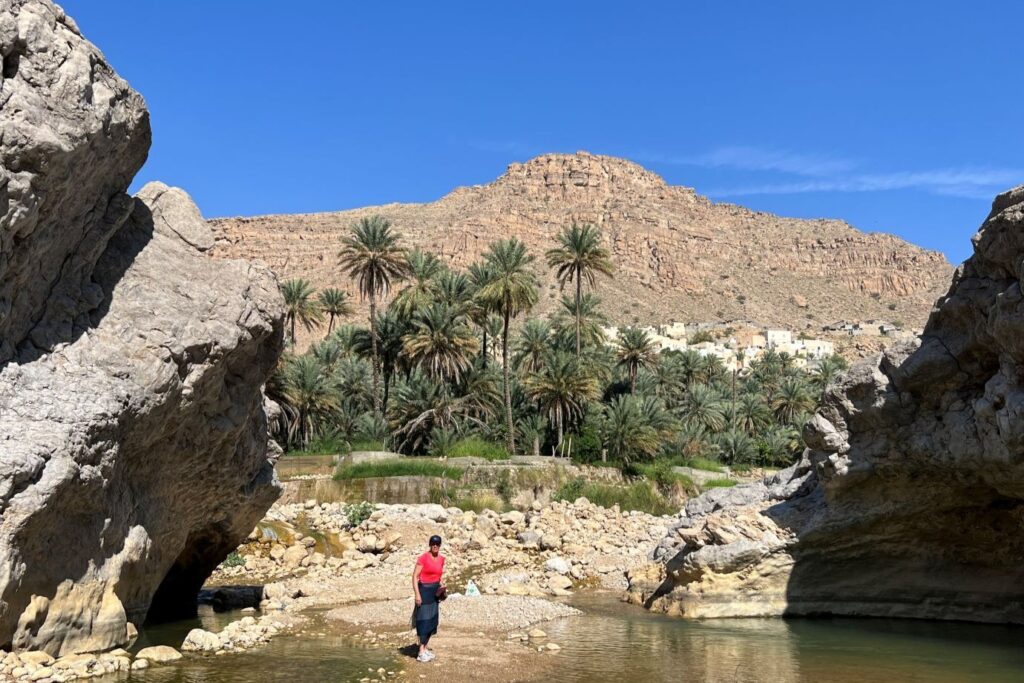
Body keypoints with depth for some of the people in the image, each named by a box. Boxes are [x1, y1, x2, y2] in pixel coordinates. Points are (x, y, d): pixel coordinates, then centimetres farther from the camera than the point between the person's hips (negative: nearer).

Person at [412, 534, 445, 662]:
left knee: (432, 621, 10)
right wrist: (417, 594, -19)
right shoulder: (423, 558, -13)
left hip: (435, 592, 7)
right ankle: (421, 653, -5)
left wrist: (442, 583, 1)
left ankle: (425, 648, 21)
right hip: (424, 590, -7)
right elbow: (415, 576, -14)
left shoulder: (441, 558, 7)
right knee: (424, 621, -8)